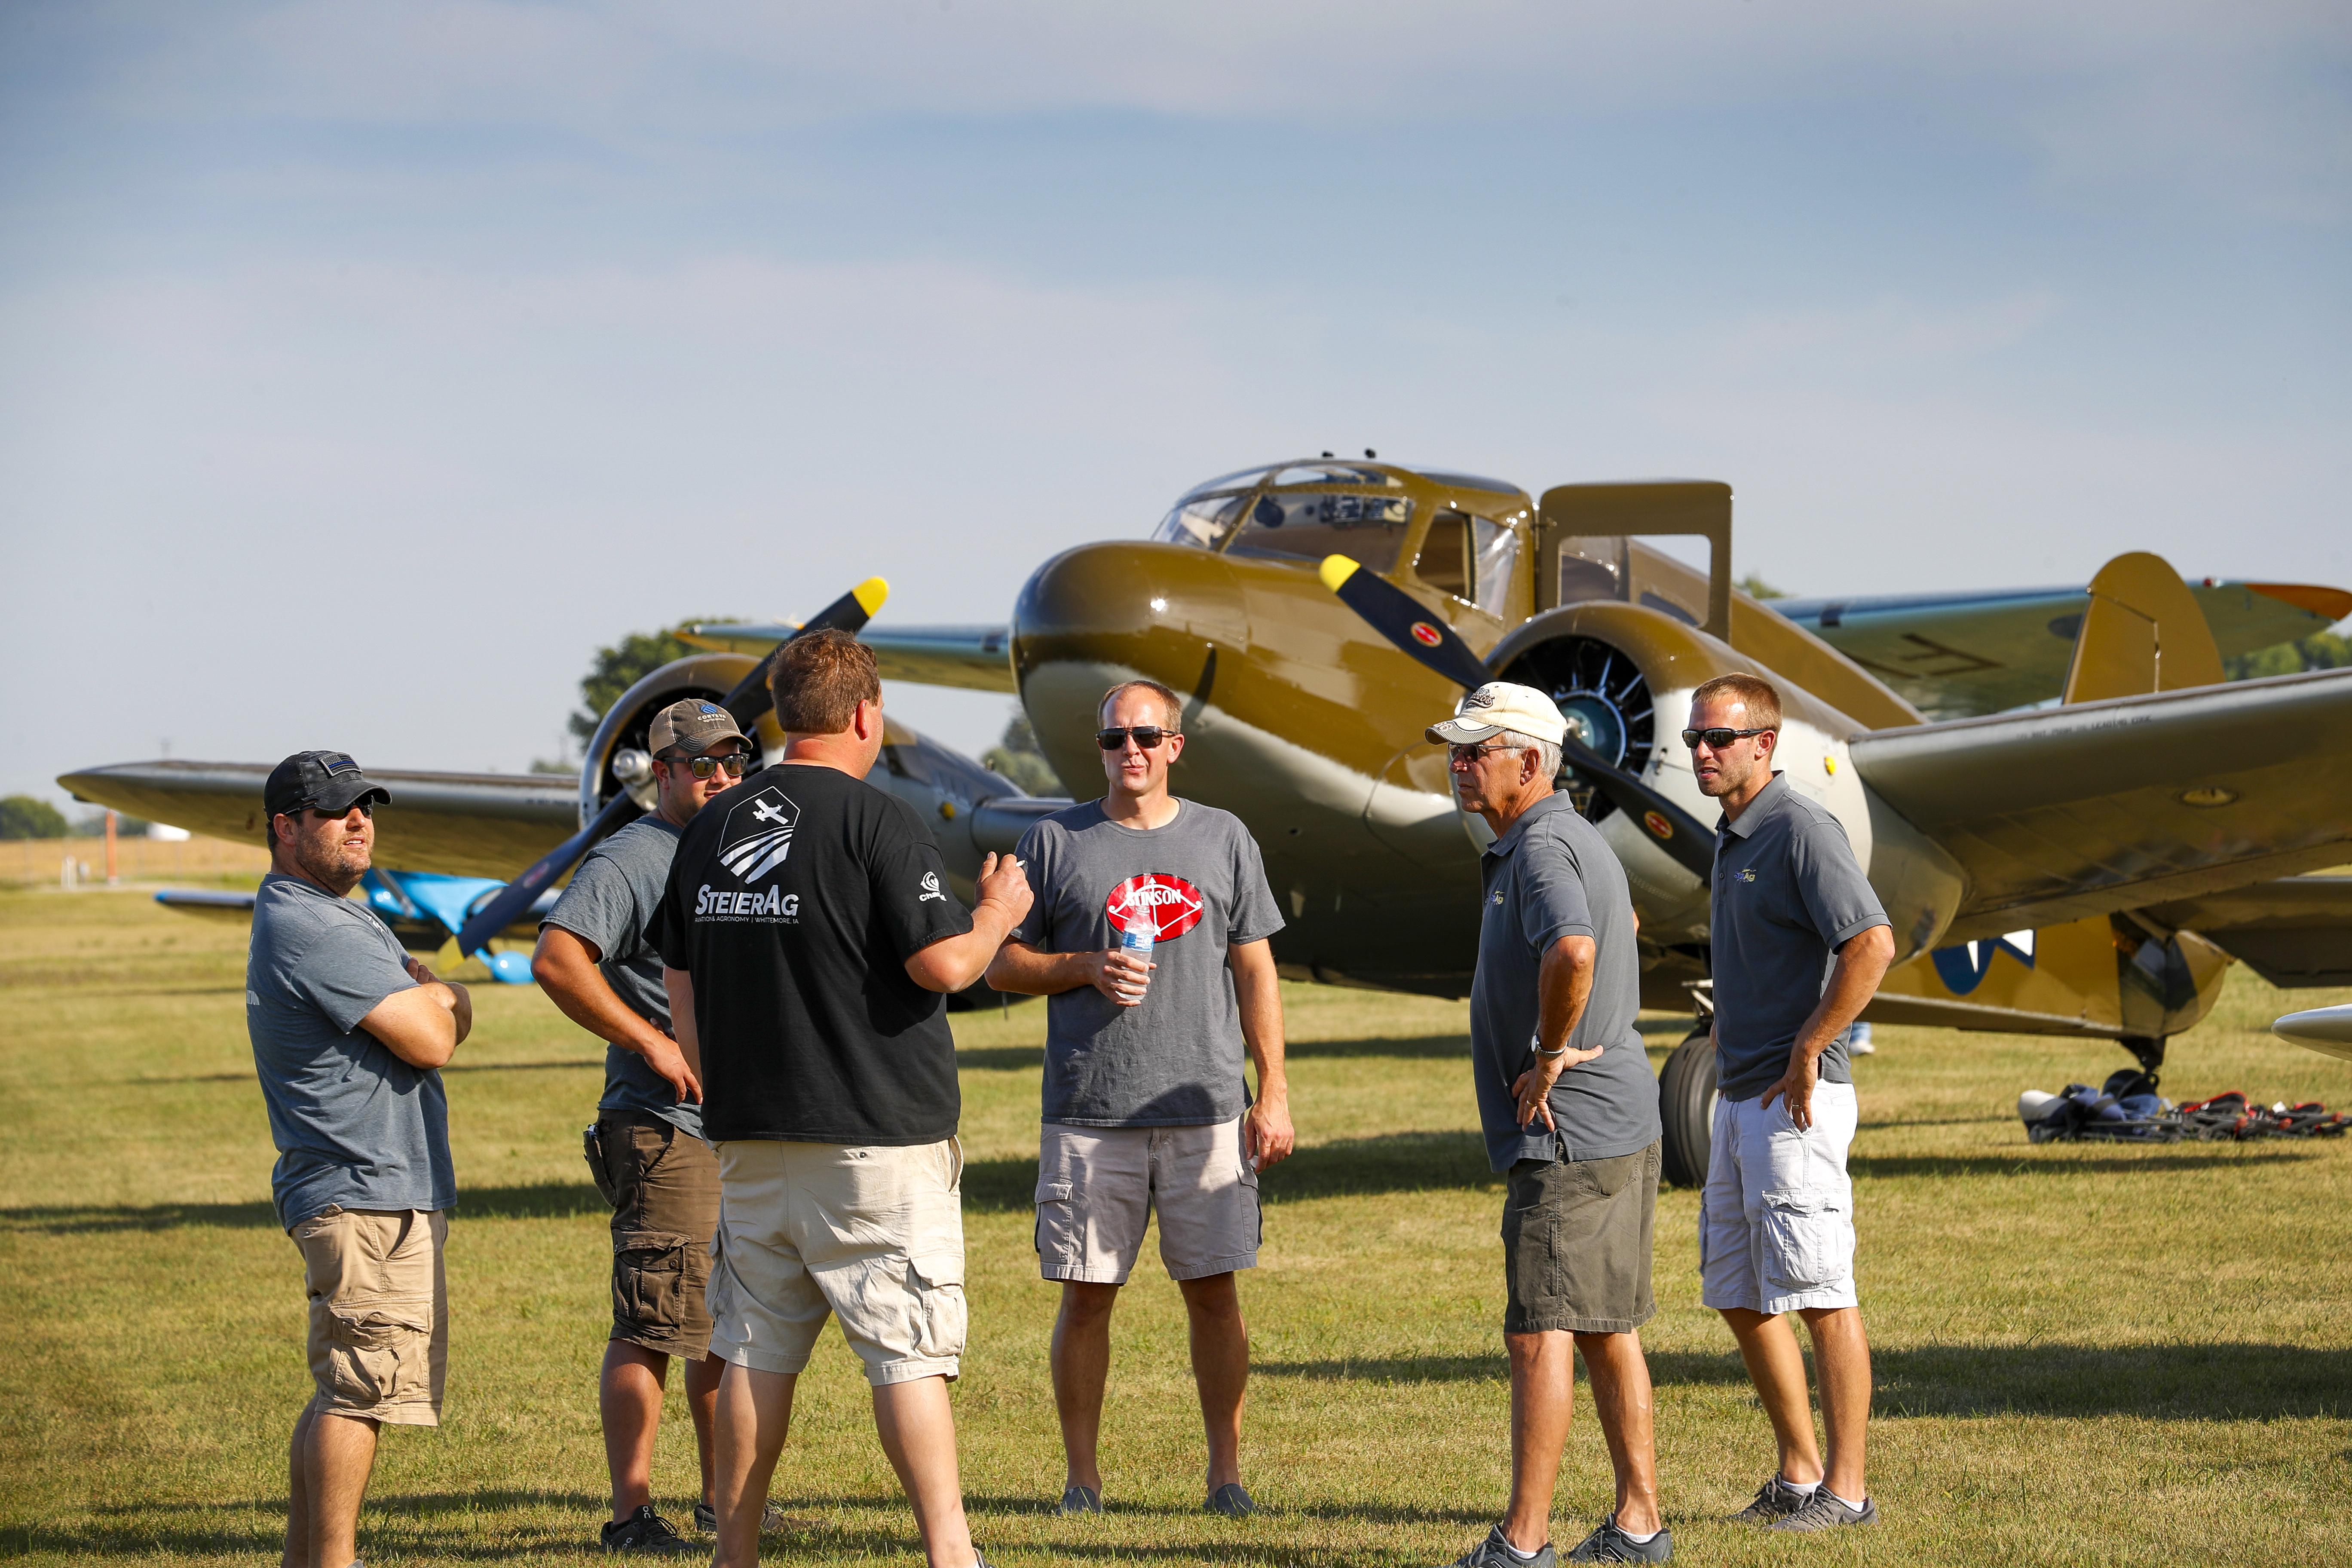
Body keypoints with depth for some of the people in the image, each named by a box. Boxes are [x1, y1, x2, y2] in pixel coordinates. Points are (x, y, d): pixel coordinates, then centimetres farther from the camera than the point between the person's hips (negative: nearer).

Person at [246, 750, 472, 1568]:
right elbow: (433, 1041, -18)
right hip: (369, 1197, -11)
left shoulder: (339, 918, 20)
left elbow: (449, 1014, 18)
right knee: (357, 1389, -11)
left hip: (381, 1195, 11)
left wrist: (428, 999, -4)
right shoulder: (311, 929, -15)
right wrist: (440, 998, 3)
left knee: (344, 1391, 15)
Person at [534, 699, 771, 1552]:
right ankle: (631, 1513, -5)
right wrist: (653, 1044, -22)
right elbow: (555, 960, -22)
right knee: (652, 1331, -8)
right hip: (665, 1134, -9)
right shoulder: (630, 859, -9)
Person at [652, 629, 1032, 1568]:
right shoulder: (876, 824, -11)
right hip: (876, 1138, -6)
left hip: (751, 1137, 6)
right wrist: (997, 915, 6)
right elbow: (943, 965, -13)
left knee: (757, 1348, 10)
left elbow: (679, 981, 15)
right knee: (907, 1348, -4)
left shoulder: (713, 828, 10)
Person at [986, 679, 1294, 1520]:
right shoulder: (1055, 841, 6)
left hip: (1207, 1108, 1)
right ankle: (1082, 1476, 10)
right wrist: (1088, 967, -10)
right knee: (1086, 1295, 1)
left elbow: (1256, 973, 11)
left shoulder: (1223, 839, 10)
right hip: (1089, 1113, -1)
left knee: (1214, 1292, 2)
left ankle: (1226, 1472, 10)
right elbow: (1002, 965, 8)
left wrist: (1274, 1094, 4)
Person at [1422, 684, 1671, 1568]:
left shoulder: (1542, 849, -17)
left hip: (1568, 1132, -10)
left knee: (1541, 1332, -9)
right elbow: (1621, 924, 38)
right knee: (1608, 1330, 14)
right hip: (1620, 1127, 10)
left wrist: (1552, 1053, -22)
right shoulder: (1580, 840, 16)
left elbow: (1573, 949, -38)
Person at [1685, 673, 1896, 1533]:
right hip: (1740, 1098, 10)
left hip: (1797, 1101, -10)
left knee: (1820, 1295, -6)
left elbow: (1872, 944, -23)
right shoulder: (1732, 839, 17)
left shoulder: (1801, 829, -13)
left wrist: (1806, 1054, -19)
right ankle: (1799, 1472, 21)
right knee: (1740, 1297, 12)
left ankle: (1845, 1488, -2)